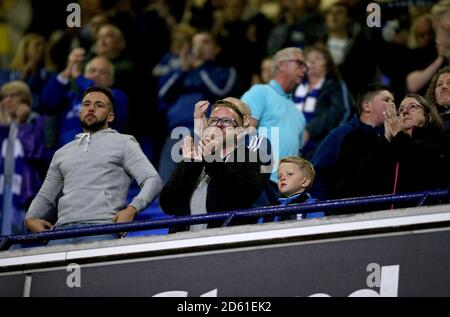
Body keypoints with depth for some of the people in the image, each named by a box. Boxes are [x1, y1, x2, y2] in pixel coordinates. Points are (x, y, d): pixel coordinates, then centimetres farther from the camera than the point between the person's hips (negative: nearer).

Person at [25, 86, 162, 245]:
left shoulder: (123, 142, 16)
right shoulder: (62, 153, 31)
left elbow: (153, 180, 4)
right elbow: (45, 196, 35)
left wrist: (132, 209, -14)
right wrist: (31, 218, 11)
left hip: (102, 227, -4)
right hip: (63, 228, 4)